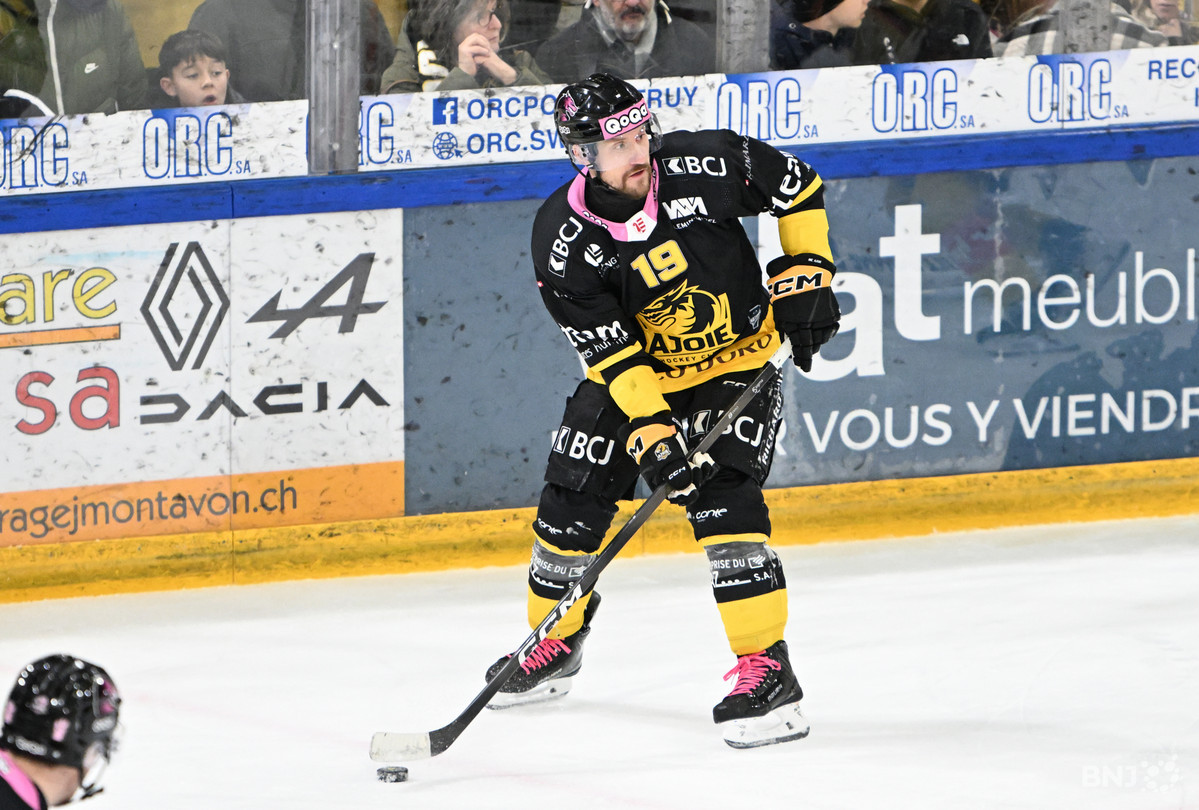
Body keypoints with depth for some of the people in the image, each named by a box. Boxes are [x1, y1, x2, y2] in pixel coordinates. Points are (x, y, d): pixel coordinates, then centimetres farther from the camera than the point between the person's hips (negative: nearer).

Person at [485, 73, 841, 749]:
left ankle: (766, 668, -18)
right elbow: (612, 354, -21)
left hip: (741, 359, -3)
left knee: (723, 500, -20)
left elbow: (799, 188, -3)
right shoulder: (562, 242, -20)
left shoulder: (705, 165, -21)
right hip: (637, 371, 3)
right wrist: (650, 434, -31)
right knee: (573, 497, 4)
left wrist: (807, 278, -8)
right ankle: (556, 644, 29)